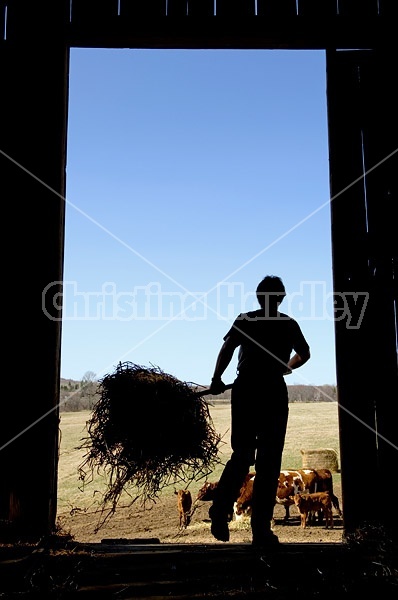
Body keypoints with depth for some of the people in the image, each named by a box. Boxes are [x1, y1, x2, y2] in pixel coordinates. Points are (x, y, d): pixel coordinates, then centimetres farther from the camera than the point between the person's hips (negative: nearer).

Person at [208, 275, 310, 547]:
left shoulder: (245, 320, 5)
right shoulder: (289, 324, 11)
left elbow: (228, 348, -9)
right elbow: (304, 354, 26)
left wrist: (217, 379, 0)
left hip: (245, 390, 1)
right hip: (274, 392, 0)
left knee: (241, 455, 13)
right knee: (269, 462, 4)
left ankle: (221, 511, -6)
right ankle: (261, 529, 0)